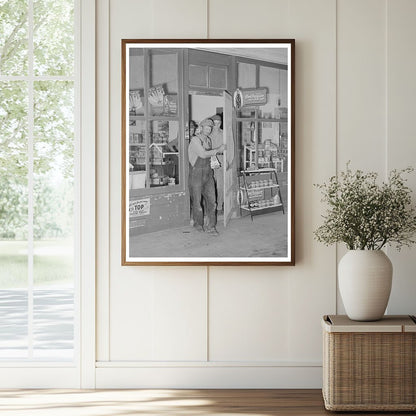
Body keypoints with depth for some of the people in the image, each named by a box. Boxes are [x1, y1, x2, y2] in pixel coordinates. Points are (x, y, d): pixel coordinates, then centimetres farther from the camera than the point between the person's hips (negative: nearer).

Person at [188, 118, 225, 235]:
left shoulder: (208, 140, 13)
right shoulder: (195, 140, -11)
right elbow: (203, 154, -21)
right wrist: (218, 150, -14)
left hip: (208, 173, 6)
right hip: (196, 173, -6)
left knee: (211, 200, -1)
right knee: (197, 200, 4)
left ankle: (211, 227, 2)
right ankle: (198, 224, 22)